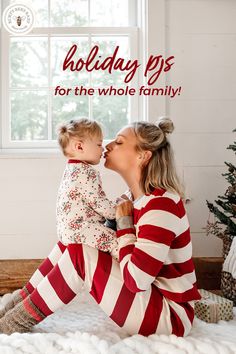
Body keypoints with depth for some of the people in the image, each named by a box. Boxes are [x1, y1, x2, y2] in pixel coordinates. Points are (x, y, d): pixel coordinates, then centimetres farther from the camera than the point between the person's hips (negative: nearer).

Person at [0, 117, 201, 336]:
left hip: (171, 317, -9)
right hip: (151, 298, 9)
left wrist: (124, 222, -16)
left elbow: (136, 280, -29)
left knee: (80, 254, -21)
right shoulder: (139, 197, 5)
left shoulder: (162, 203, -23)